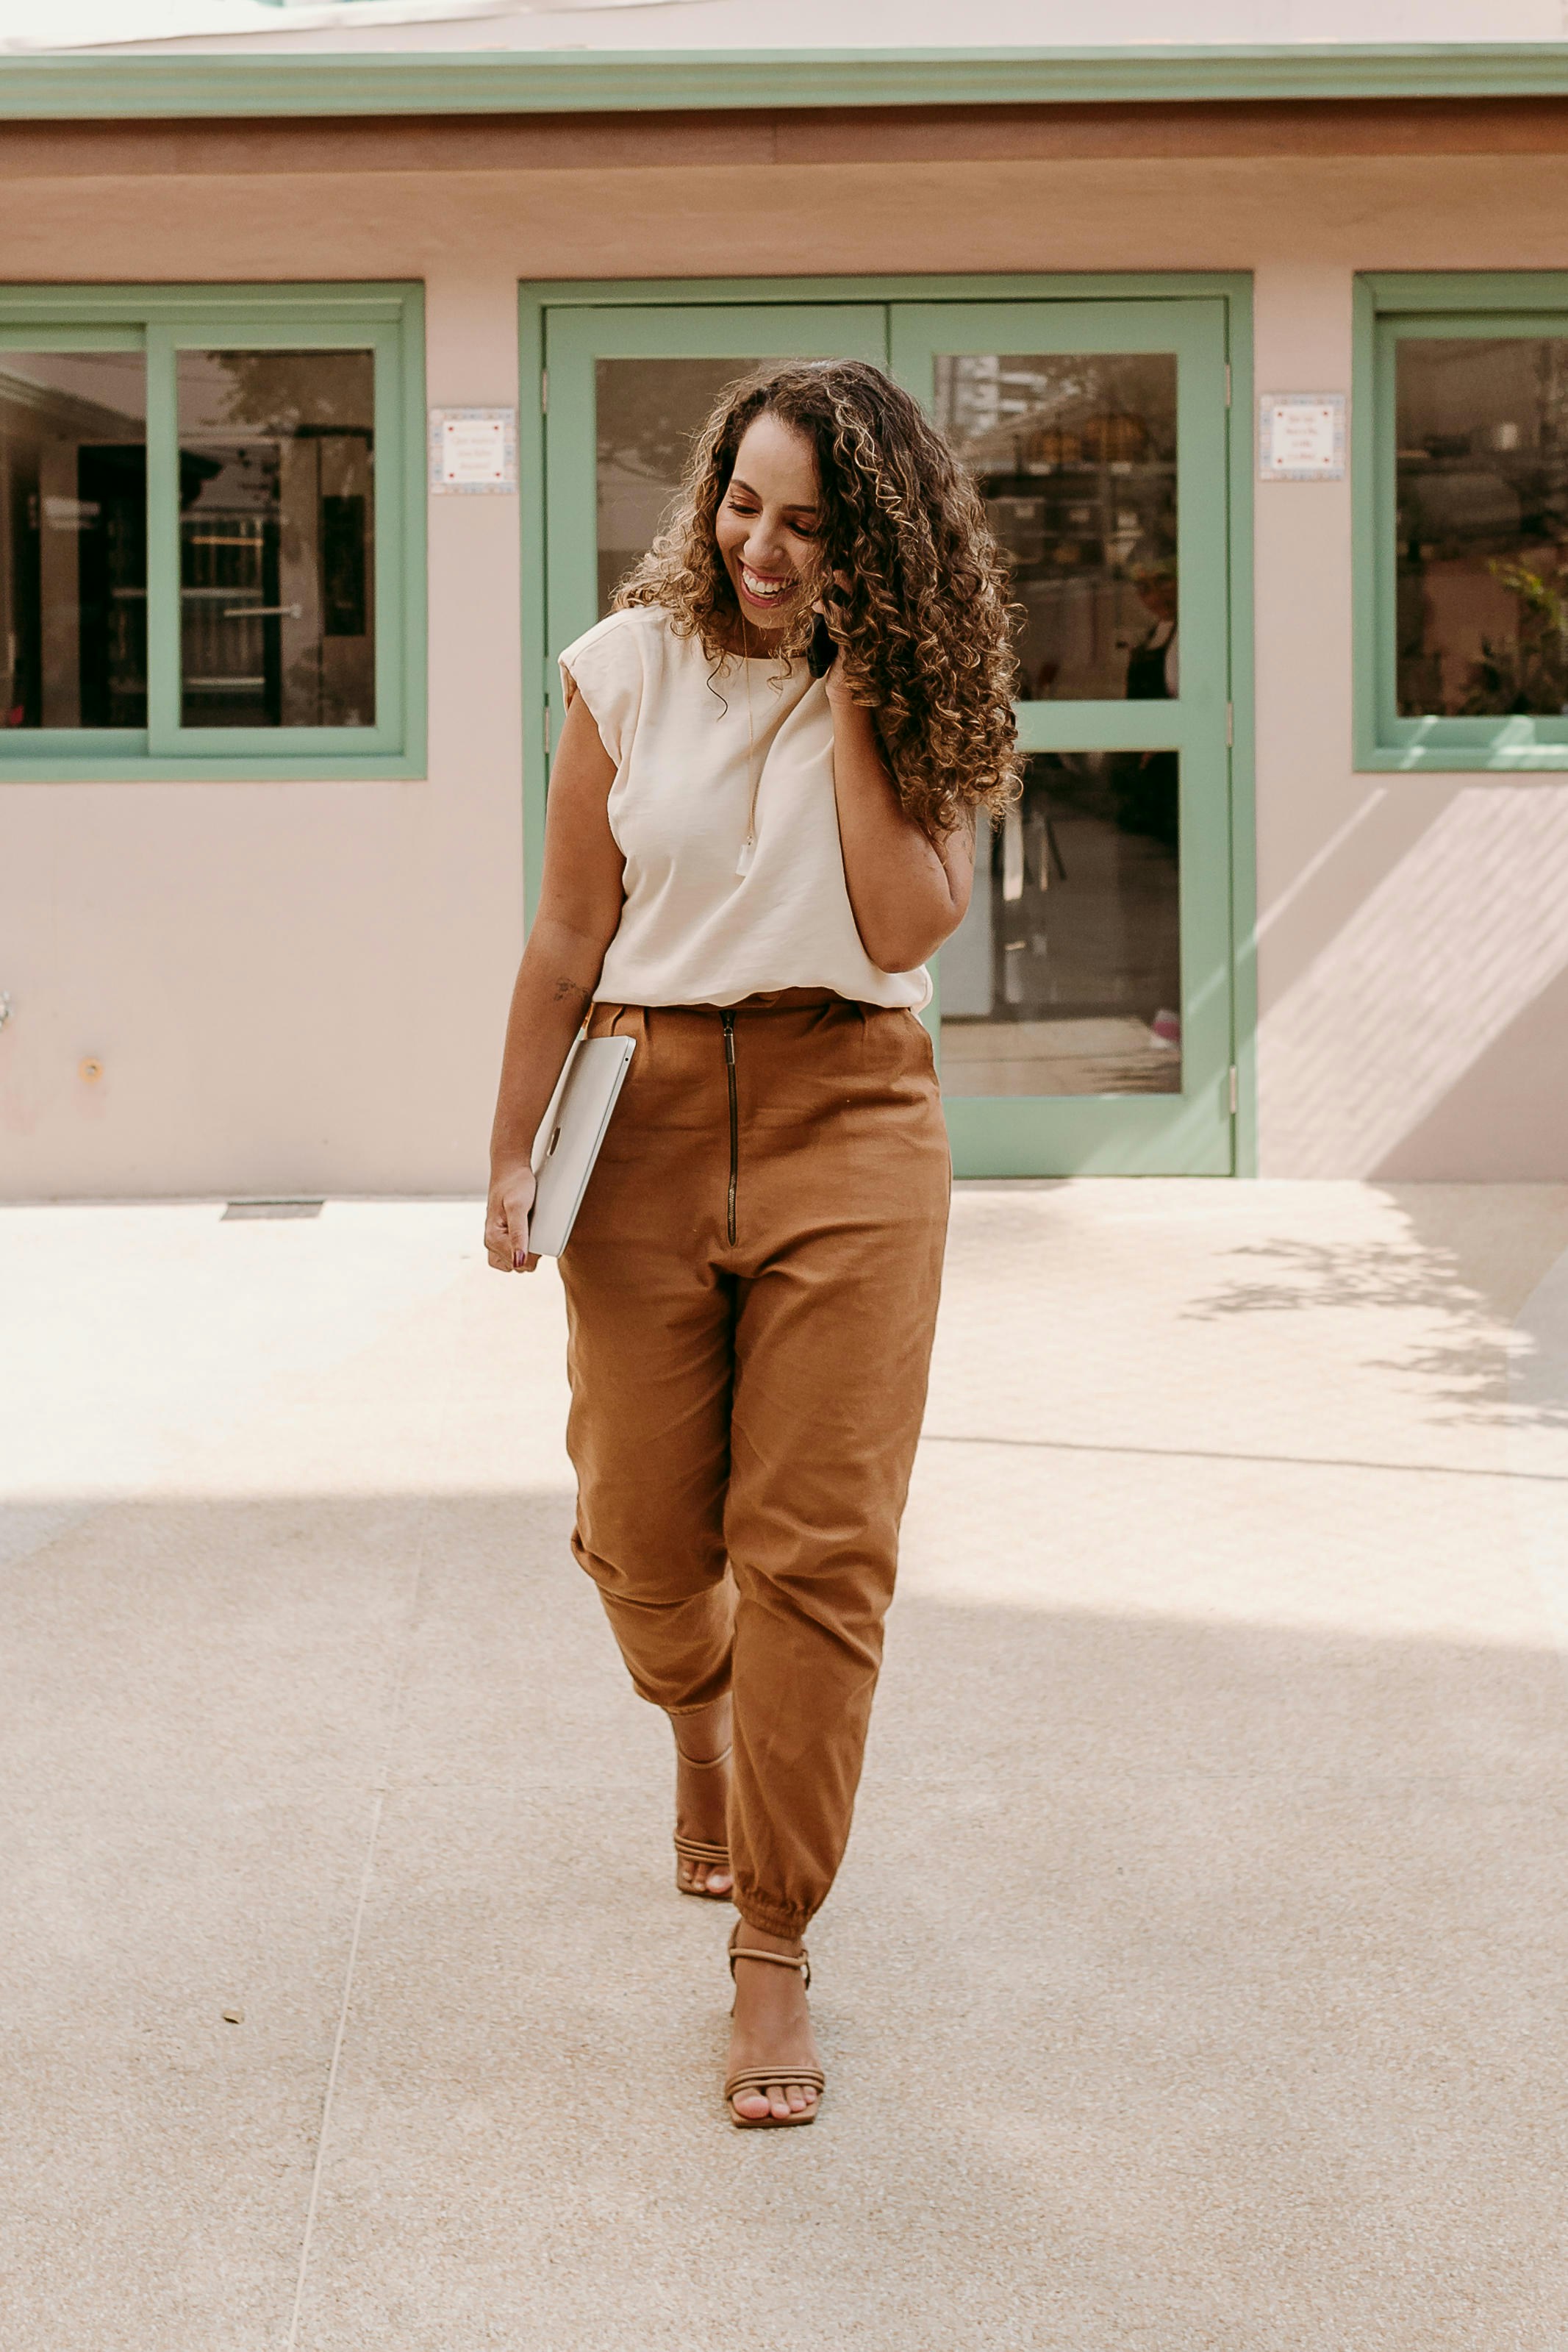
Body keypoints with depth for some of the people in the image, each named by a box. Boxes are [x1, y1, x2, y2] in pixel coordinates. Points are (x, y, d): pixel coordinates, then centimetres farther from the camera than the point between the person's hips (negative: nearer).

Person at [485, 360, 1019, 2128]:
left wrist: (849, 694, -12)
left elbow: (908, 926, -12)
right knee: (642, 1535, 6)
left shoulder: (913, 695, 2)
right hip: (649, 1116, 1)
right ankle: (701, 1720, 44)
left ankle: (774, 1950, 2)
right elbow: (570, 936, 5)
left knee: (820, 1545, -6)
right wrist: (510, 1160, 4)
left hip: (848, 1119, -1)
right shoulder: (630, 670, 2)